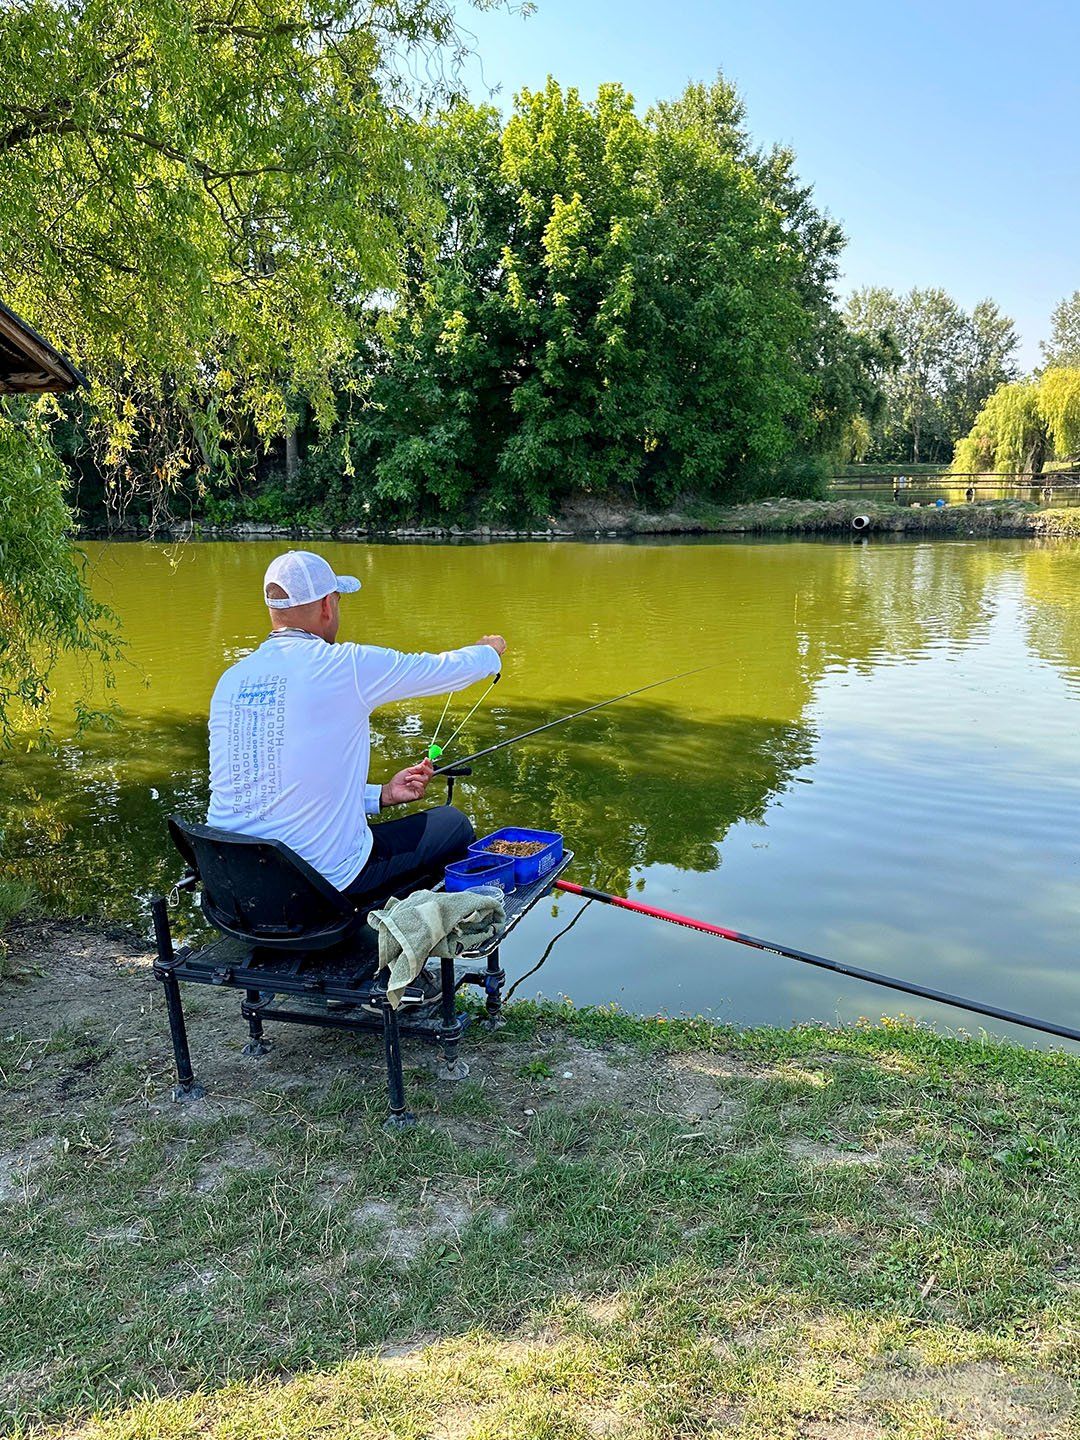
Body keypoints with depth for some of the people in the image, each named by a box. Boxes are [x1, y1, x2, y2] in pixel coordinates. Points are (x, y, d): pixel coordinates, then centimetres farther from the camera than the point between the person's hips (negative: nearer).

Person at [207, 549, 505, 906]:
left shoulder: (231, 680, 5)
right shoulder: (343, 666, -13)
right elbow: (448, 669, 2)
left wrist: (380, 795, 17)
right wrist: (491, 650, 26)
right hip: (325, 880, -7)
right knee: (454, 826, 14)